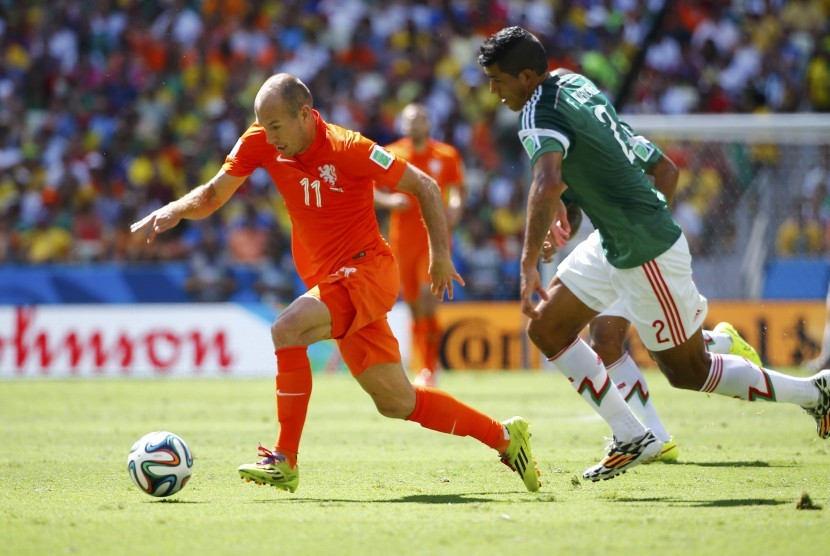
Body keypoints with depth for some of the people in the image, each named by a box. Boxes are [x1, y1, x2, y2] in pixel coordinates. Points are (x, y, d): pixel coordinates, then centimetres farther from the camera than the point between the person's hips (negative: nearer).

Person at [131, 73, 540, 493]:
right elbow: (212, 195, 4)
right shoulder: (260, 143, -3)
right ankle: (503, 436, 24)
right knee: (397, 403, 9)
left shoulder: (348, 148, -18)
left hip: (367, 269, -7)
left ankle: (284, 461, -21)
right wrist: (175, 210, -16)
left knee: (286, 330, -29)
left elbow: (424, 187, -8)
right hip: (327, 280, 7)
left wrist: (440, 254, -9)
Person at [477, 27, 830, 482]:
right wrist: (562, 199, 26)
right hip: (613, 243, 10)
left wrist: (529, 265, -43)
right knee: (546, 329, 7)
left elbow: (547, 184, -42)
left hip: (647, 253, -10)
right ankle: (631, 439, 10)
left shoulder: (540, 116, -24)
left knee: (687, 372, 3)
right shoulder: (575, 84, 4)